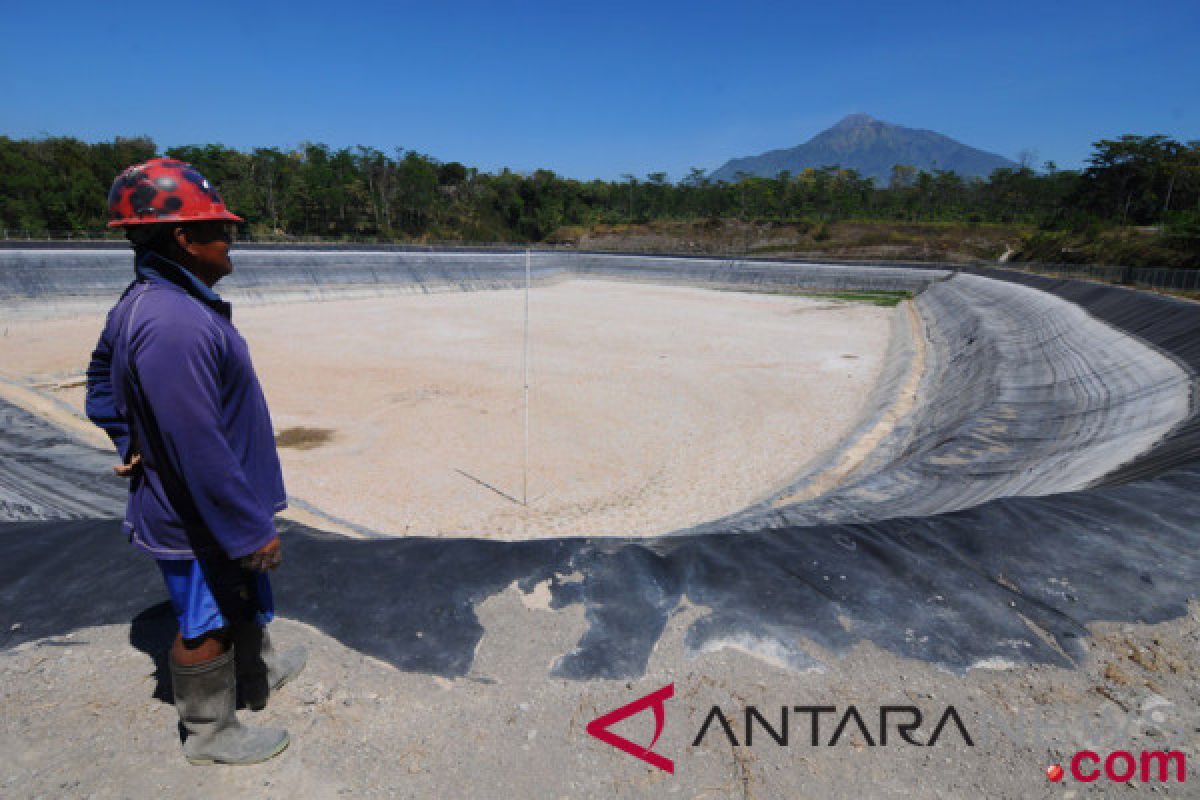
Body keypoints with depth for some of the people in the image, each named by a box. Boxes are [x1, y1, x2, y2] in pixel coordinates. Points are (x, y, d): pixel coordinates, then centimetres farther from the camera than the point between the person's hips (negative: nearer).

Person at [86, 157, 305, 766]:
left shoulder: (142, 302, 3)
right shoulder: (174, 323, -32)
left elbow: (102, 378, 18)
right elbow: (199, 448, -32)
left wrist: (133, 444, 12)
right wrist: (250, 531, -24)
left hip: (205, 505, 10)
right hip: (200, 517, -10)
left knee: (244, 597, 28)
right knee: (207, 625, 12)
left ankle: (259, 672, 52)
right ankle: (210, 734, 36)